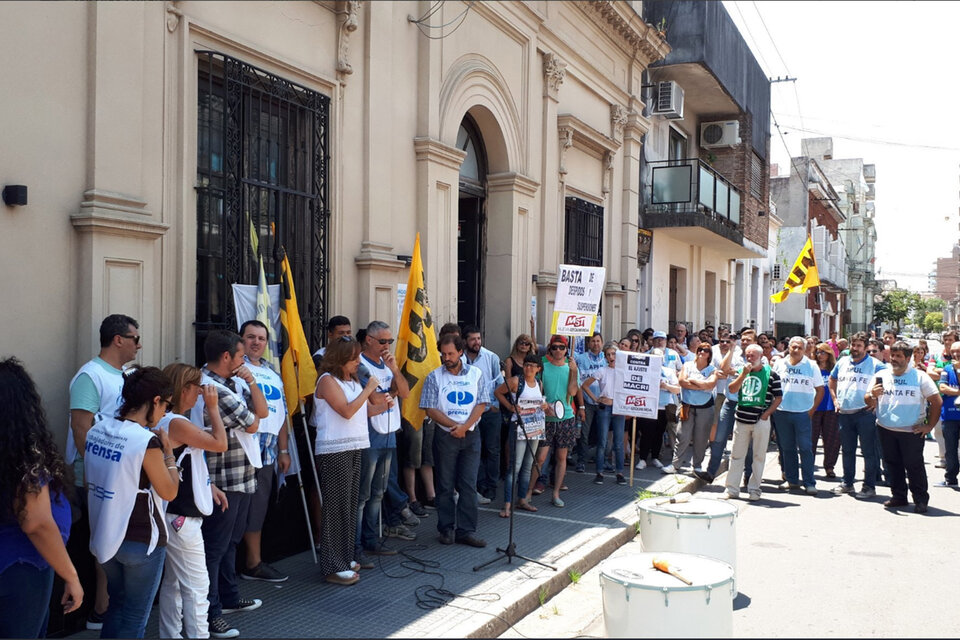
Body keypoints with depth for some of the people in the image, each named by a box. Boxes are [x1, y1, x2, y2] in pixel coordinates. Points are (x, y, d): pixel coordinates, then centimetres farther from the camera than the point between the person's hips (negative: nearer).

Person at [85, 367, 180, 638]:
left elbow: (88, 482, 10)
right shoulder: (147, 441, -23)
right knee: (134, 617, 10)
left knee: (117, 606, 26)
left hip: (105, 535, 7)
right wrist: (168, 452, -5)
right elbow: (169, 492, -13)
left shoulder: (95, 431, -2)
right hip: (141, 541, -7)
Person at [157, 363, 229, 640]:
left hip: (175, 516, 10)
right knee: (196, 586, -3)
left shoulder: (167, 421, 11)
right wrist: (212, 407, -11)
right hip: (181, 518, -10)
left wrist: (209, 486, 11)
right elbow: (220, 443, -18)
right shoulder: (176, 423, -21)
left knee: (173, 582, 18)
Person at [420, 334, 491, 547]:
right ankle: (446, 529, 16)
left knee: (469, 485, 0)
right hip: (444, 436, -1)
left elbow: (481, 405, 0)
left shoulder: (477, 374, 5)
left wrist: (465, 426, -13)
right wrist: (454, 425, -13)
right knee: (445, 485, 5)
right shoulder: (434, 377, 2)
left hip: (471, 435, 1)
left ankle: (466, 530, 7)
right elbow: (430, 410, -3)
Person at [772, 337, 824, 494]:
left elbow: (820, 390, 4)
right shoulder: (779, 364, 6)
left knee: (805, 448, -3)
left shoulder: (811, 366, 0)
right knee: (787, 448, 9)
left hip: (803, 413, -2)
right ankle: (792, 480, 19)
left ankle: (809, 482, 3)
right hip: (782, 412, 2)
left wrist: (812, 410, -3)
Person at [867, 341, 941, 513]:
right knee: (893, 465, 9)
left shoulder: (920, 377, 0)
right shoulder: (881, 375, 7)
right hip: (886, 429, 3)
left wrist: (929, 426, -3)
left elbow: (937, 402, 1)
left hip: (912, 431, -3)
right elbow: (869, 402, 7)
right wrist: (872, 395, -17)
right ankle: (898, 496, 20)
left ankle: (921, 500, 9)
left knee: (914, 465, -2)